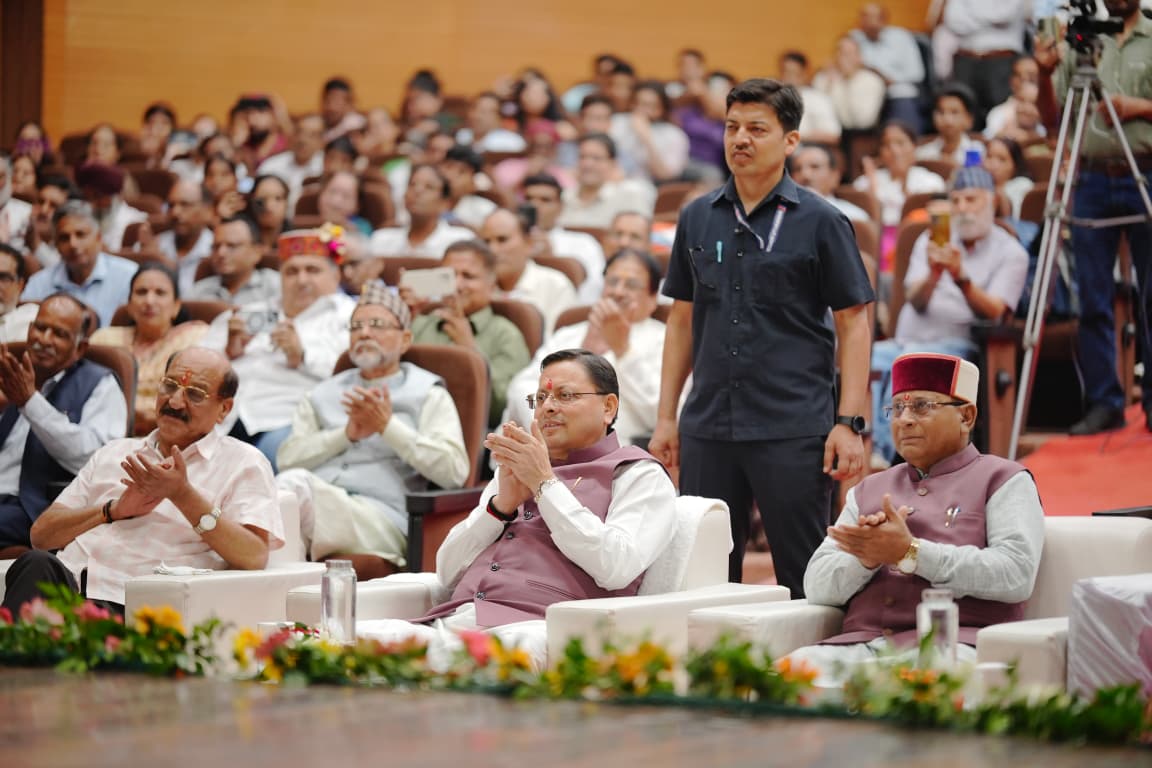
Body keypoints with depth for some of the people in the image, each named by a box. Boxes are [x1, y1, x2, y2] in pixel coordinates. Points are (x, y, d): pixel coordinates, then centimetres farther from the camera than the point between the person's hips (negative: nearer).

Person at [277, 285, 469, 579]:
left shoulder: (428, 395, 18)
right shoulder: (322, 394, 31)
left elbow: (454, 471, 1)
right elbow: (286, 458, 15)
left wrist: (388, 426, -2)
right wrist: (347, 434, 2)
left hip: (380, 519, -4)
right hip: (312, 505, 4)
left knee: (295, 482, -34)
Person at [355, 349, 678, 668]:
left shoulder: (639, 475, 14)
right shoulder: (516, 468, 32)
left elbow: (617, 568, -7)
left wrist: (544, 483, -1)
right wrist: (502, 504, 5)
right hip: (452, 621, 5)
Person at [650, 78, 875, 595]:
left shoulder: (819, 222, -2)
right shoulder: (698, 218, 10)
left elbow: (853, 323, -3)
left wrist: (850, 423, -11)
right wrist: (666, 417, 10)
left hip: (794, 430, -4)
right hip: (707, 429, 4)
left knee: (804, 579, 0)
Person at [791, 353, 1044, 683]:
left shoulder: (1003, 480, 12)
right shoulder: (868, 490, 27)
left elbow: (1016, 574, -7)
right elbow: (817, 587, 17)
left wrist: (910, 553, -12)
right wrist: (866, 557, -6)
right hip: (863, 641, 3)